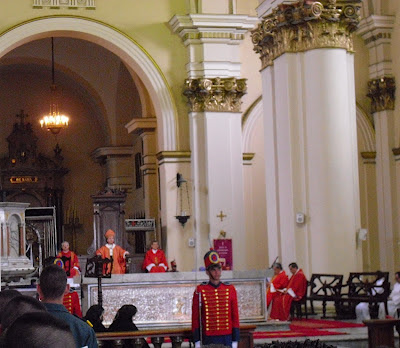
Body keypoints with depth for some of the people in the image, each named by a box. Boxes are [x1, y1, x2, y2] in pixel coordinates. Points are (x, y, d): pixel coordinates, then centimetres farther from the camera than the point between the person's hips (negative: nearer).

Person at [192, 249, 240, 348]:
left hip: (227, 339, 2)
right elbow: (195, 318, 2)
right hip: (209, 340, -2)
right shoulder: (200, 291, 0)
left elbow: (235, 317, 6)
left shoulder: (230, 289, 5)